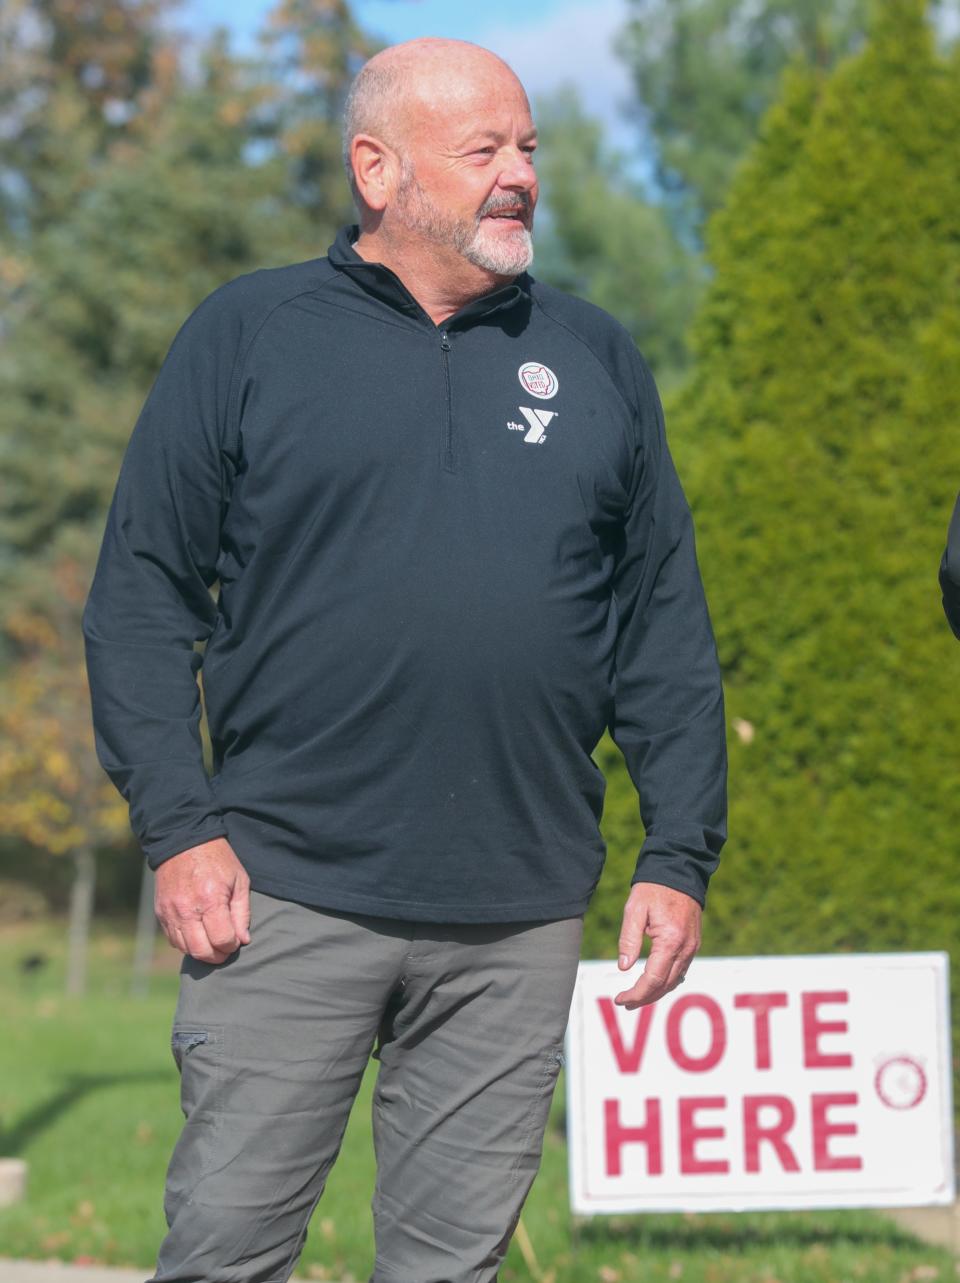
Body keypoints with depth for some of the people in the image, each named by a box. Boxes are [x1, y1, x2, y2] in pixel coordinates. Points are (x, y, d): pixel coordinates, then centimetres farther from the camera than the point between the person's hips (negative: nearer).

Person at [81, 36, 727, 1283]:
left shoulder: (596, 361, 13)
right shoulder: (249, 337, 4)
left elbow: (666, 628, 14)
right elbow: (141, 593, 2)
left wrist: (679, 856, 6)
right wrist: (178, 826, -8)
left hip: (518, 921, 3)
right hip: (289, 894, -3)